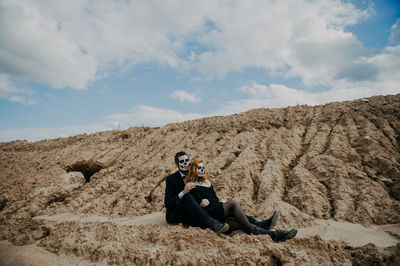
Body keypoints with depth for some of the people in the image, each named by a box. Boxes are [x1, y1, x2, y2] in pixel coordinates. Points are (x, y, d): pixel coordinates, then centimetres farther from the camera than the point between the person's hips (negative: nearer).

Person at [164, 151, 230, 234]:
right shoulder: (171, 179, -1)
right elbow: (167, 204, -12)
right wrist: (183, 192, -27)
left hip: (190, 216, 4)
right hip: (175, 216, -4)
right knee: (188, 196, -33)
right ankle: (211, 223, -46)